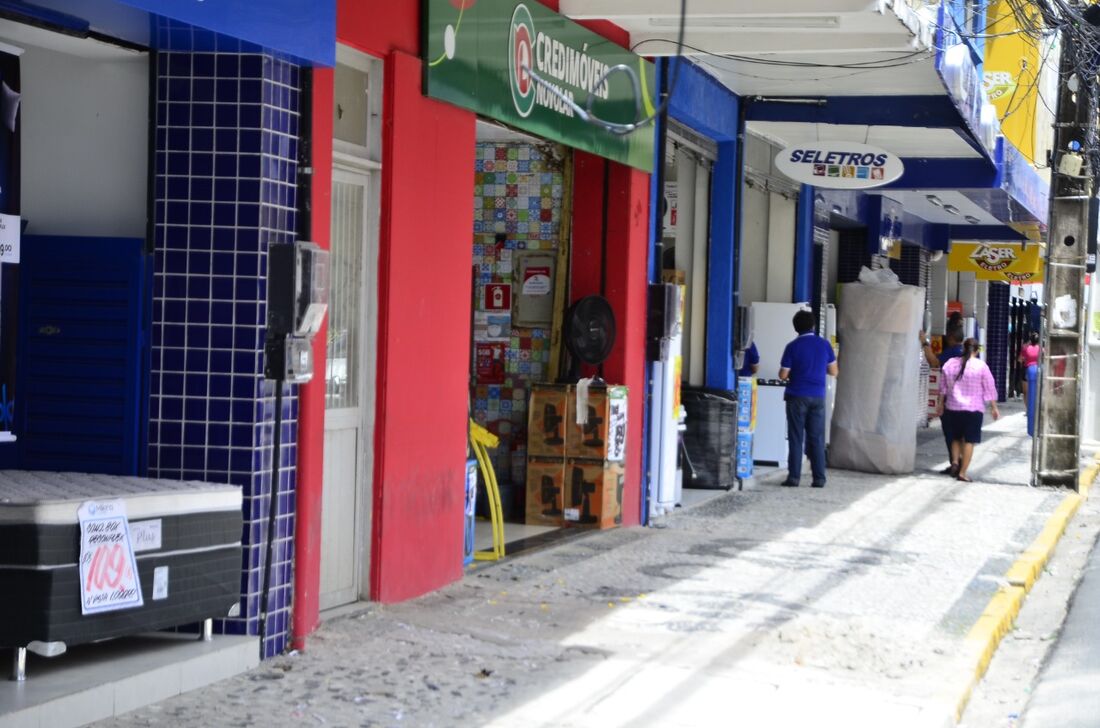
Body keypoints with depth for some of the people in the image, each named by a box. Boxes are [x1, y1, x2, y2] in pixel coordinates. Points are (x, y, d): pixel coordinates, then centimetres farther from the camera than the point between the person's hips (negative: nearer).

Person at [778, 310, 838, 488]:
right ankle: (819, 478, 4)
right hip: (818, 397, 2)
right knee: (817, 439, 6)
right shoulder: (824, 345, 0)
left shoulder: (793, 347, -8)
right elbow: (833, 371, 8)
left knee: (796, 438, 3)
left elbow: (783, 375, -5)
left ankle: (794, 476, 0)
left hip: (797, 397, -2)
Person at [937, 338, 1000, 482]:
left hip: (953, 408, 4)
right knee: (969, 441, 1)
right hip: (974, 408, -4)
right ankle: (962, 472, -2)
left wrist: (941, 403, 22)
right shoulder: (981, 366, -9)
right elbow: (990, 389, -4)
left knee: (956, 437, 21)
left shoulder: (950, 364, 2)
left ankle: (955, 461, 1)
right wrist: (994, 408, 5)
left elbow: (944, 387, 11)